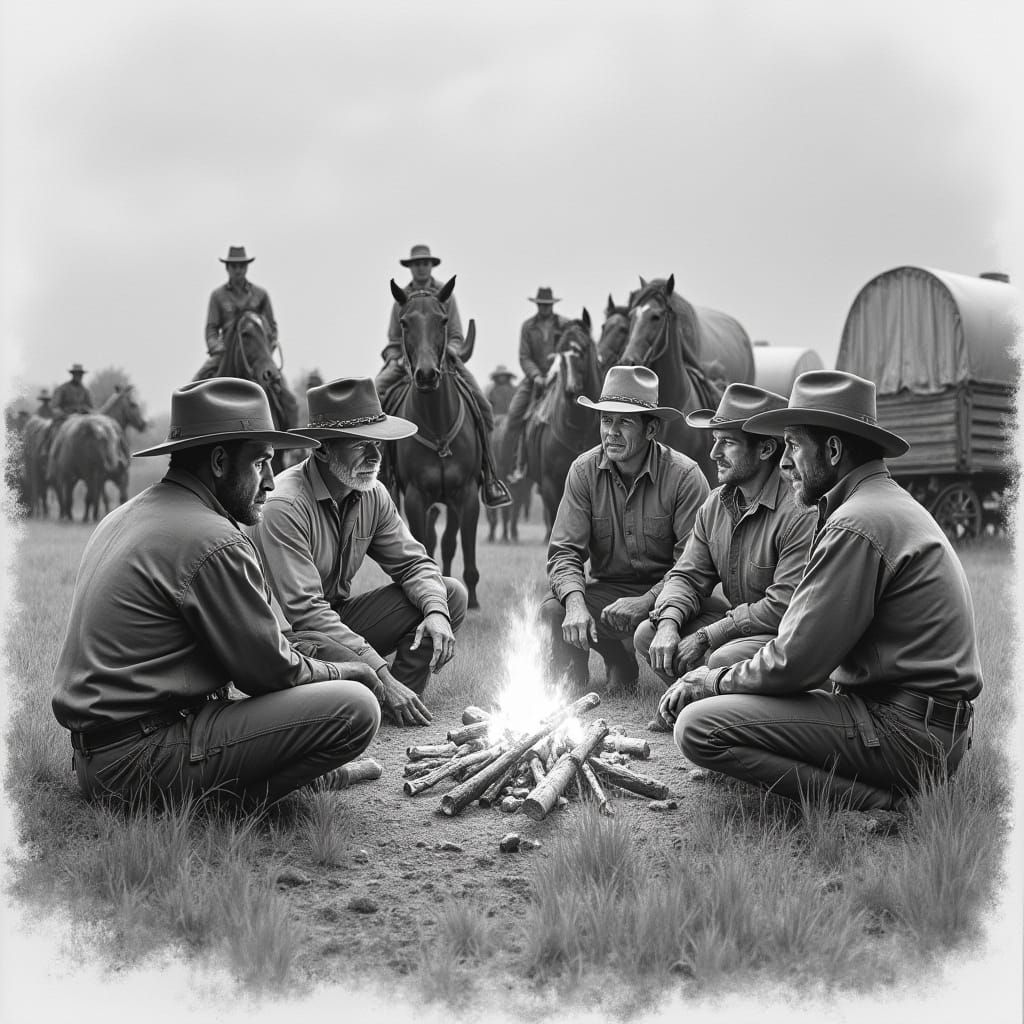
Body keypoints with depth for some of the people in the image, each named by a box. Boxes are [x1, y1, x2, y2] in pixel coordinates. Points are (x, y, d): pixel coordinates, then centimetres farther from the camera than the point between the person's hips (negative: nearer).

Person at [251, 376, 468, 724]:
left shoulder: (372, 494, -2)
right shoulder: (284, 506, -24)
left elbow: (413, 562, 5)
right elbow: (305, 611, -28)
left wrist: (436, 611, -19)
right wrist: (383, 677, -30)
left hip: (341, 617, 8)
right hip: (292, 635, -8)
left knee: (451, 594, -5)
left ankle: (401, 706, -6)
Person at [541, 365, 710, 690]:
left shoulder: (684, 475, -13)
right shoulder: (583, 471, -4)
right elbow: (564, 551, -8)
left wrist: (645, 602, -31)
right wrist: (576, 602, -28)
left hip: (662, 591, -3)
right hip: (606, 588, 3)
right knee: (554, 611, -25)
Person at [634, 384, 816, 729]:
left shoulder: (801, 512, -23)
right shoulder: (716, 503, 4)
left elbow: (783, 607, -26)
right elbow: (688, 575, 6)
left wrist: (705, 637, -22)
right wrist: (669, 624, -16)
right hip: (737, 621, 8)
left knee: (724, 660, -33)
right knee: (647, 635, -6)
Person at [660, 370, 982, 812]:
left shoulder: (857, 525, -17)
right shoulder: (889, 503, 17)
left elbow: (795, 662, -18)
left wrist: (714, 682, 0)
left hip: (905, 731, -10)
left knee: (699, 725, -17)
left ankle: (873, 800, -14)